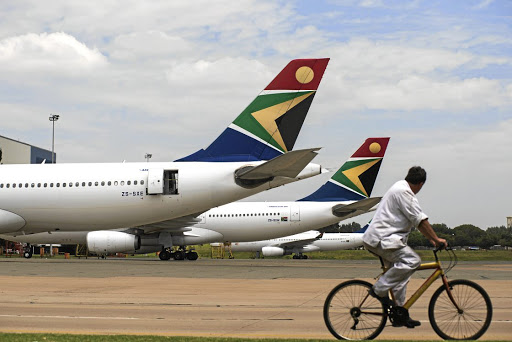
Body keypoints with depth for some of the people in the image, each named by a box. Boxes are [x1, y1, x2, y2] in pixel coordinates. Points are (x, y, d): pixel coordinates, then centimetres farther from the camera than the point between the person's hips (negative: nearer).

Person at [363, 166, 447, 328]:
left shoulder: (402, 189, 21)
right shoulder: (403, 192, -13)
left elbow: (416, 221, 25)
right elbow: (420, 220, -17)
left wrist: (431, 239, 23)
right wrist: (436, 239, -12)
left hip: (382, 238, 11)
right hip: (383, 239, -11)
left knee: (399, 274, 13)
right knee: (412, 260, -24)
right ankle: (379, 289, -18)